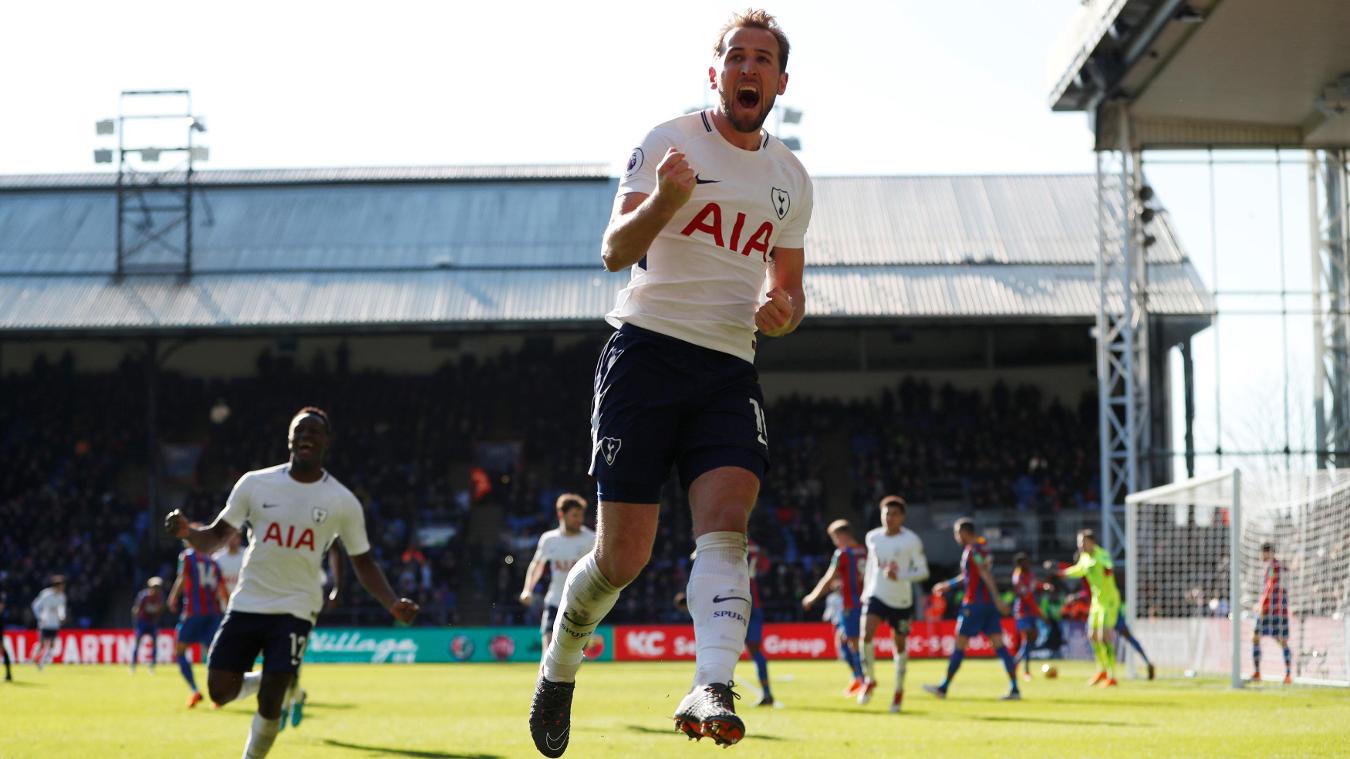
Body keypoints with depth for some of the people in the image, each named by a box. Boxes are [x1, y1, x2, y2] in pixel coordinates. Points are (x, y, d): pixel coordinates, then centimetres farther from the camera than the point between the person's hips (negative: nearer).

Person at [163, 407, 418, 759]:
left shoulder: (343, 502, -2)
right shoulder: (256, 483, -1)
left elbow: (363, 563, 6)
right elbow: (216, 537, 4)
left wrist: (393, 604, -10)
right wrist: (187, 531, -19)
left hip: (295, 609, -2)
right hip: (247, 603, 2)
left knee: (269, 703, -11)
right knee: (220, 691, -5)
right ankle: (256, 681, 30)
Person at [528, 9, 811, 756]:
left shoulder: (791, 179, 15)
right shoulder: (669, 142, 0)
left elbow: (787, 286, 24)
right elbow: (614, 252, -9)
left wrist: (783, 310, -1)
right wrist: (663, 201, -29)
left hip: (729, 371, 4)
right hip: (647, 351, -4)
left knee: (725, 526, -20)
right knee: (622, 556, -4)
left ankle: (710, 688, -34)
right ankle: (559, 666, 23)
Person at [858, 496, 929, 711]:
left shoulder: (911, 540, -9)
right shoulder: (872, 537, 3)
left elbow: (923, 571, -9)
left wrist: (900, 576, -25)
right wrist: (866, 588, 21)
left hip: (901, 600, -2)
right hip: (876, 595, 2)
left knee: (900, 644, 8)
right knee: (866, 635, -21)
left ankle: (899, 689, 28)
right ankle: (870, 680, -2)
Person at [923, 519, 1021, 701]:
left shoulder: (973, 549, -11)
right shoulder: (983, 546, 17)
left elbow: (986, 575, -21)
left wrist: (997, 599, -28)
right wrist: (949, 585, 34)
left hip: (974, 604, -9)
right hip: (989, 604, 9)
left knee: (960, 644, 0)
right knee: (999, 643, 2)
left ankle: (944, 687, 7)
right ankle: (1014, 689, -6)